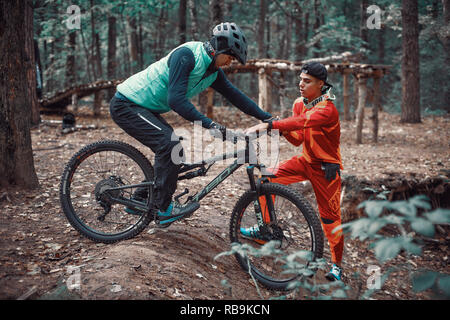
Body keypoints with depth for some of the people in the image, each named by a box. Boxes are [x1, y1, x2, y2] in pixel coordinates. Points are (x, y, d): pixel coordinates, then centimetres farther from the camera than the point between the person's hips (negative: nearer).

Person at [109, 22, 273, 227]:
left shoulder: (213, 72, 4)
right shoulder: (186, 55, -23)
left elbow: (234, 95, 10)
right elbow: (176, 99, -31)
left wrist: (268, 118, 8)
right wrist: (209, 125, -35)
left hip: (145, 109, 10)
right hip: (126, 105, -9)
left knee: (172, 152, 8)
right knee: (170, 144, -22)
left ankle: (139, 201, 19)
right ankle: (165, 209, -13)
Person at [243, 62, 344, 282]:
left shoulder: (327, 109, -22)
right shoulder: (299, 103, 1)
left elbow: (301, 121, -42)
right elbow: (298, 139, 2)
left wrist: (268, 125, -51)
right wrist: (283, 131, -19)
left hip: (326, 167, -6)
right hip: (306, 160, 6)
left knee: (330, 216, -1)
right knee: (268, 177, -9)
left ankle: (337, 265, 16)